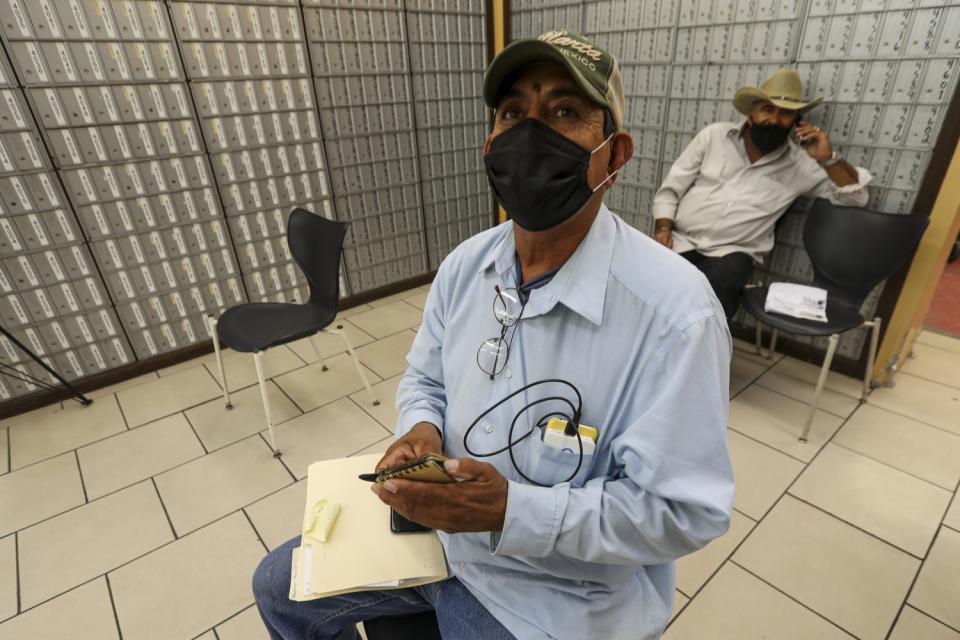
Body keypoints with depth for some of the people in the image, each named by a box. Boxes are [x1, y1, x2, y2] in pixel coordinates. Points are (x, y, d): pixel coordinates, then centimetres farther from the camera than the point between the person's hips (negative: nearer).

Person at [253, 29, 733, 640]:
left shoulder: (676, 311, -27)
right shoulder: (464, 265, -7)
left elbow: (680, 511, -21)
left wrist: (513, 511, -30)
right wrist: (422, 432, -15)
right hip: (435, 526, 6)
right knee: (281, 586, 18)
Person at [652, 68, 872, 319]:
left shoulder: (801, 163, 6)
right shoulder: (714, 135, 6)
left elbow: (856, 196, 7)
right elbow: (670, 190, 7)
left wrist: (828, 159, -8)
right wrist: (662, 229, -9)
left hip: (730, 254, 0)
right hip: (680, 241, 0)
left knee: (718, 286, -33)